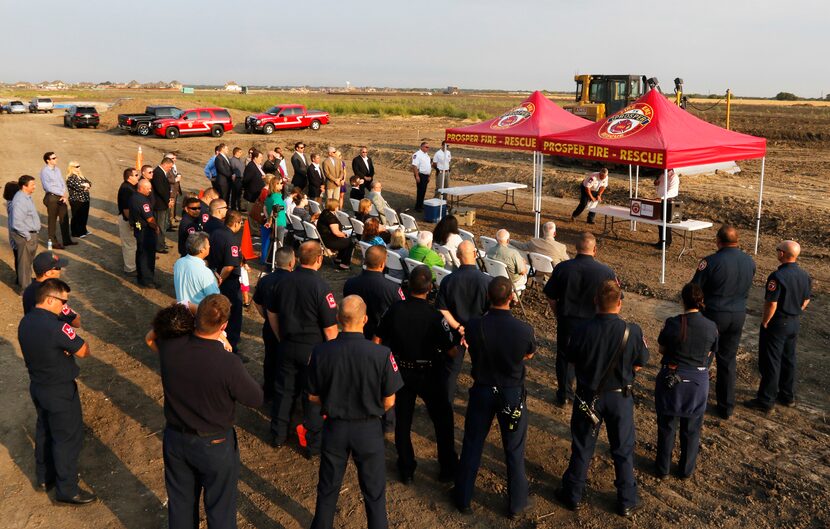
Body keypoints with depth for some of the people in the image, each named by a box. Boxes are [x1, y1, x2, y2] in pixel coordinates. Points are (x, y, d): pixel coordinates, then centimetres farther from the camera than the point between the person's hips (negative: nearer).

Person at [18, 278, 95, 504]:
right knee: (68, 438, 5)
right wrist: (74, 344, 0)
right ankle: (67, 490, 15)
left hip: (37, 386, 9)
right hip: (60, 392, -9)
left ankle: (44, 477, 41)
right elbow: (84, 352, -20)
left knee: (44, 431, 24)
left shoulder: (25, 322, -2)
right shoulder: (56, 327, -29)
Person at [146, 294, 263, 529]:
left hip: (175, 439, 5)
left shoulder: (170, 347, -20)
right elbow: (256, 399, -15)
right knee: (220, 509, 18)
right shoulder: (228, 364, -33)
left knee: (180, 503, 26)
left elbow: (150, 338, 8)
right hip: (214, 446, -4)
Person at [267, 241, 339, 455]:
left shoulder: (284, 281, -3)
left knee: (284, 391, 18)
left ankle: (278, 435, 32)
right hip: (313, 349, -5)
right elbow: (330, 328, -18)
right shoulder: (320, 286, -20)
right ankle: (313, 444, 20)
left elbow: (271, 312, 10)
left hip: (287, 346, 5)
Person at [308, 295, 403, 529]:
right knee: (374, 493, 18)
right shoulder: (381, 354, -23)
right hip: (369, 430, -2)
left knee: (327, 490, 22)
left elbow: (313, 397, -4)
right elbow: (389, 401, -11)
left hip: (334, 428, 2)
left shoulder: (321, 352, -18)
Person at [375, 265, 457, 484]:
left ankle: (406, 470, 27)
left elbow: (377, 340, -7)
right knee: (442, 419, 18)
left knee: (403, 420, 17)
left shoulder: (394, 309, -15)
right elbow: (451, 351, -18)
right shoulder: (435, 316, -23)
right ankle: (448, 467, 28)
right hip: (428, 374, -2)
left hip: (401, 371, 2)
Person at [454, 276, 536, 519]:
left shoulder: (473, 326, -22)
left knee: (472, 446, 19)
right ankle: (516, 505, 32)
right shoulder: (524, 330, -23)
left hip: (482, 390, 1)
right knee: (514, 451, 17)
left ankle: (463, 499, 34)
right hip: (513, 394, -1)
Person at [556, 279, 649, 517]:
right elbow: (639, 364, -7)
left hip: (589, 396, 0)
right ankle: (627, 502, 31)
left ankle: (573, 495, 33)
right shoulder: (632, 331, -21)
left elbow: (571, 359, -6)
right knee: (623, 450, 18)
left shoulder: (582, 331, -22)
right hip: (620, 397, 0)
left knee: (582, 448, 17)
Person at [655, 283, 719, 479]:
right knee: (691, 429, 19)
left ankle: (662, 469, 28)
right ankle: (686, 470, 32)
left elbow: (662, 350, -5)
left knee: (667, 426, 15)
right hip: (698, 382, 2)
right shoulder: (711, 327, -11)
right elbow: (709, 355, 0)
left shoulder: (672, 323, -17)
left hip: (671, 380, -1)